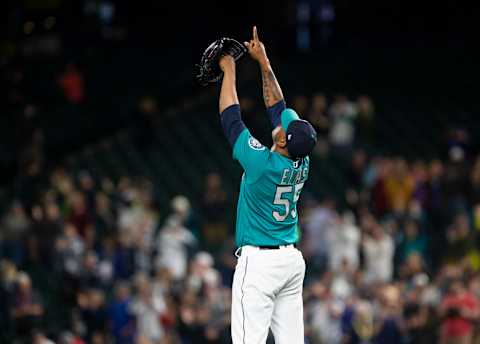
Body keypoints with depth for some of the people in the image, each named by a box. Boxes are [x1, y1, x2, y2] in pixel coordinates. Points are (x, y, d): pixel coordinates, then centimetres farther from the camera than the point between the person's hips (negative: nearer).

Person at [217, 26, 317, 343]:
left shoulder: (261, 162, -18)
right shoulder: (302, 162, 1)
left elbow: (230, 116, -7)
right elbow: (277, 106, 12)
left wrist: (229, 71, 6)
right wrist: (264, 63, 18)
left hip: (259, 261, -7)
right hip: (293, 260, 7)